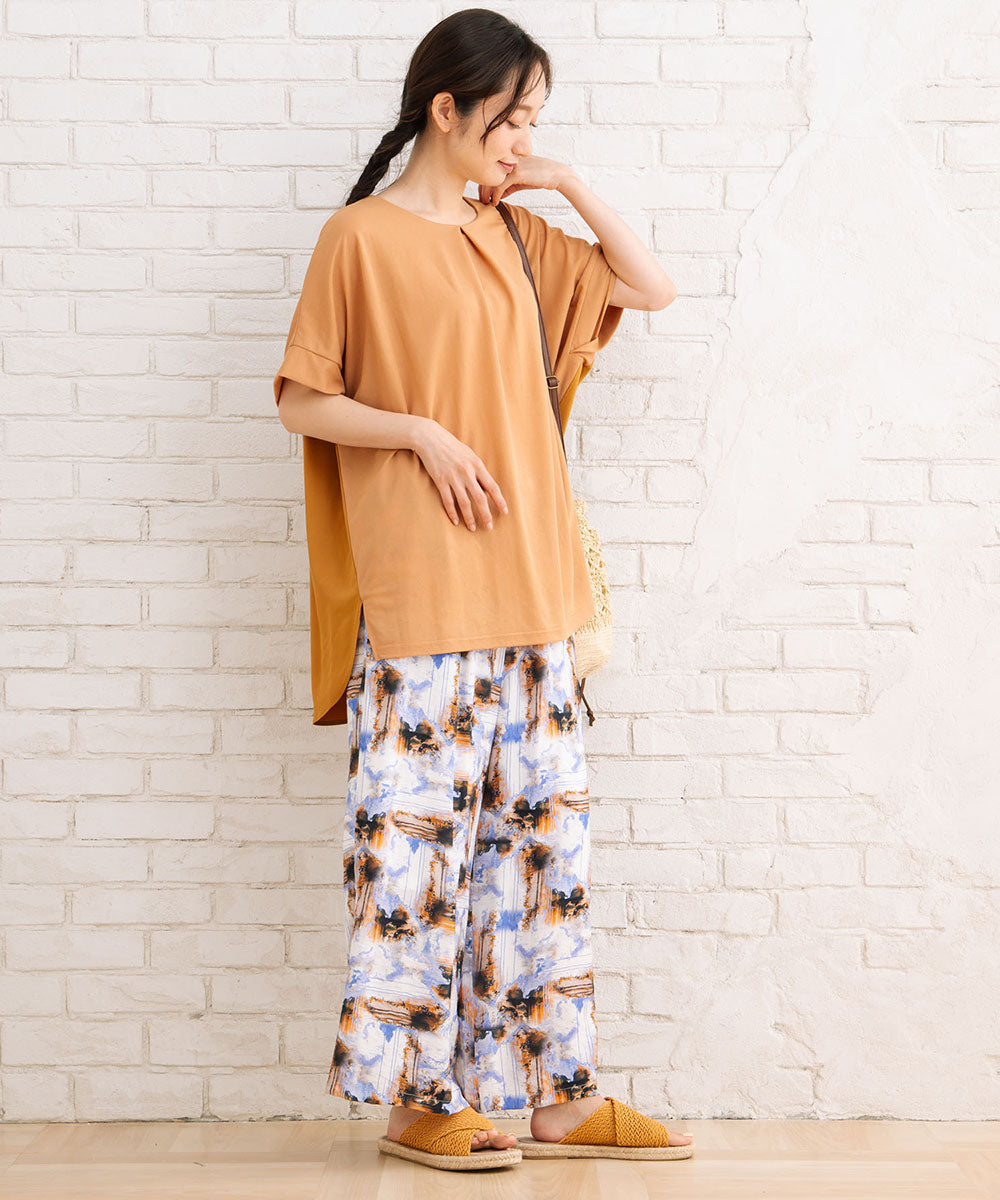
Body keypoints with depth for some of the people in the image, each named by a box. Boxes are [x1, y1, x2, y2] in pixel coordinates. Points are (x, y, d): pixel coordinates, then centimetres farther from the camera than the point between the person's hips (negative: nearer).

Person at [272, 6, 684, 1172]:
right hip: (421, 590, -6)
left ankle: (556, 1086, 15)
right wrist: (423, 431, -15)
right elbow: (300, 401, -3)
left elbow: (653, 287, 17)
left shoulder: (515, 236, 14)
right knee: (419, 832, -4)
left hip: (529, 584, 7)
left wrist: (570, 185, 8)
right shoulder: (361, 237, -4)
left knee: (546, 831, 8)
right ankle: (415, 1098, 7)